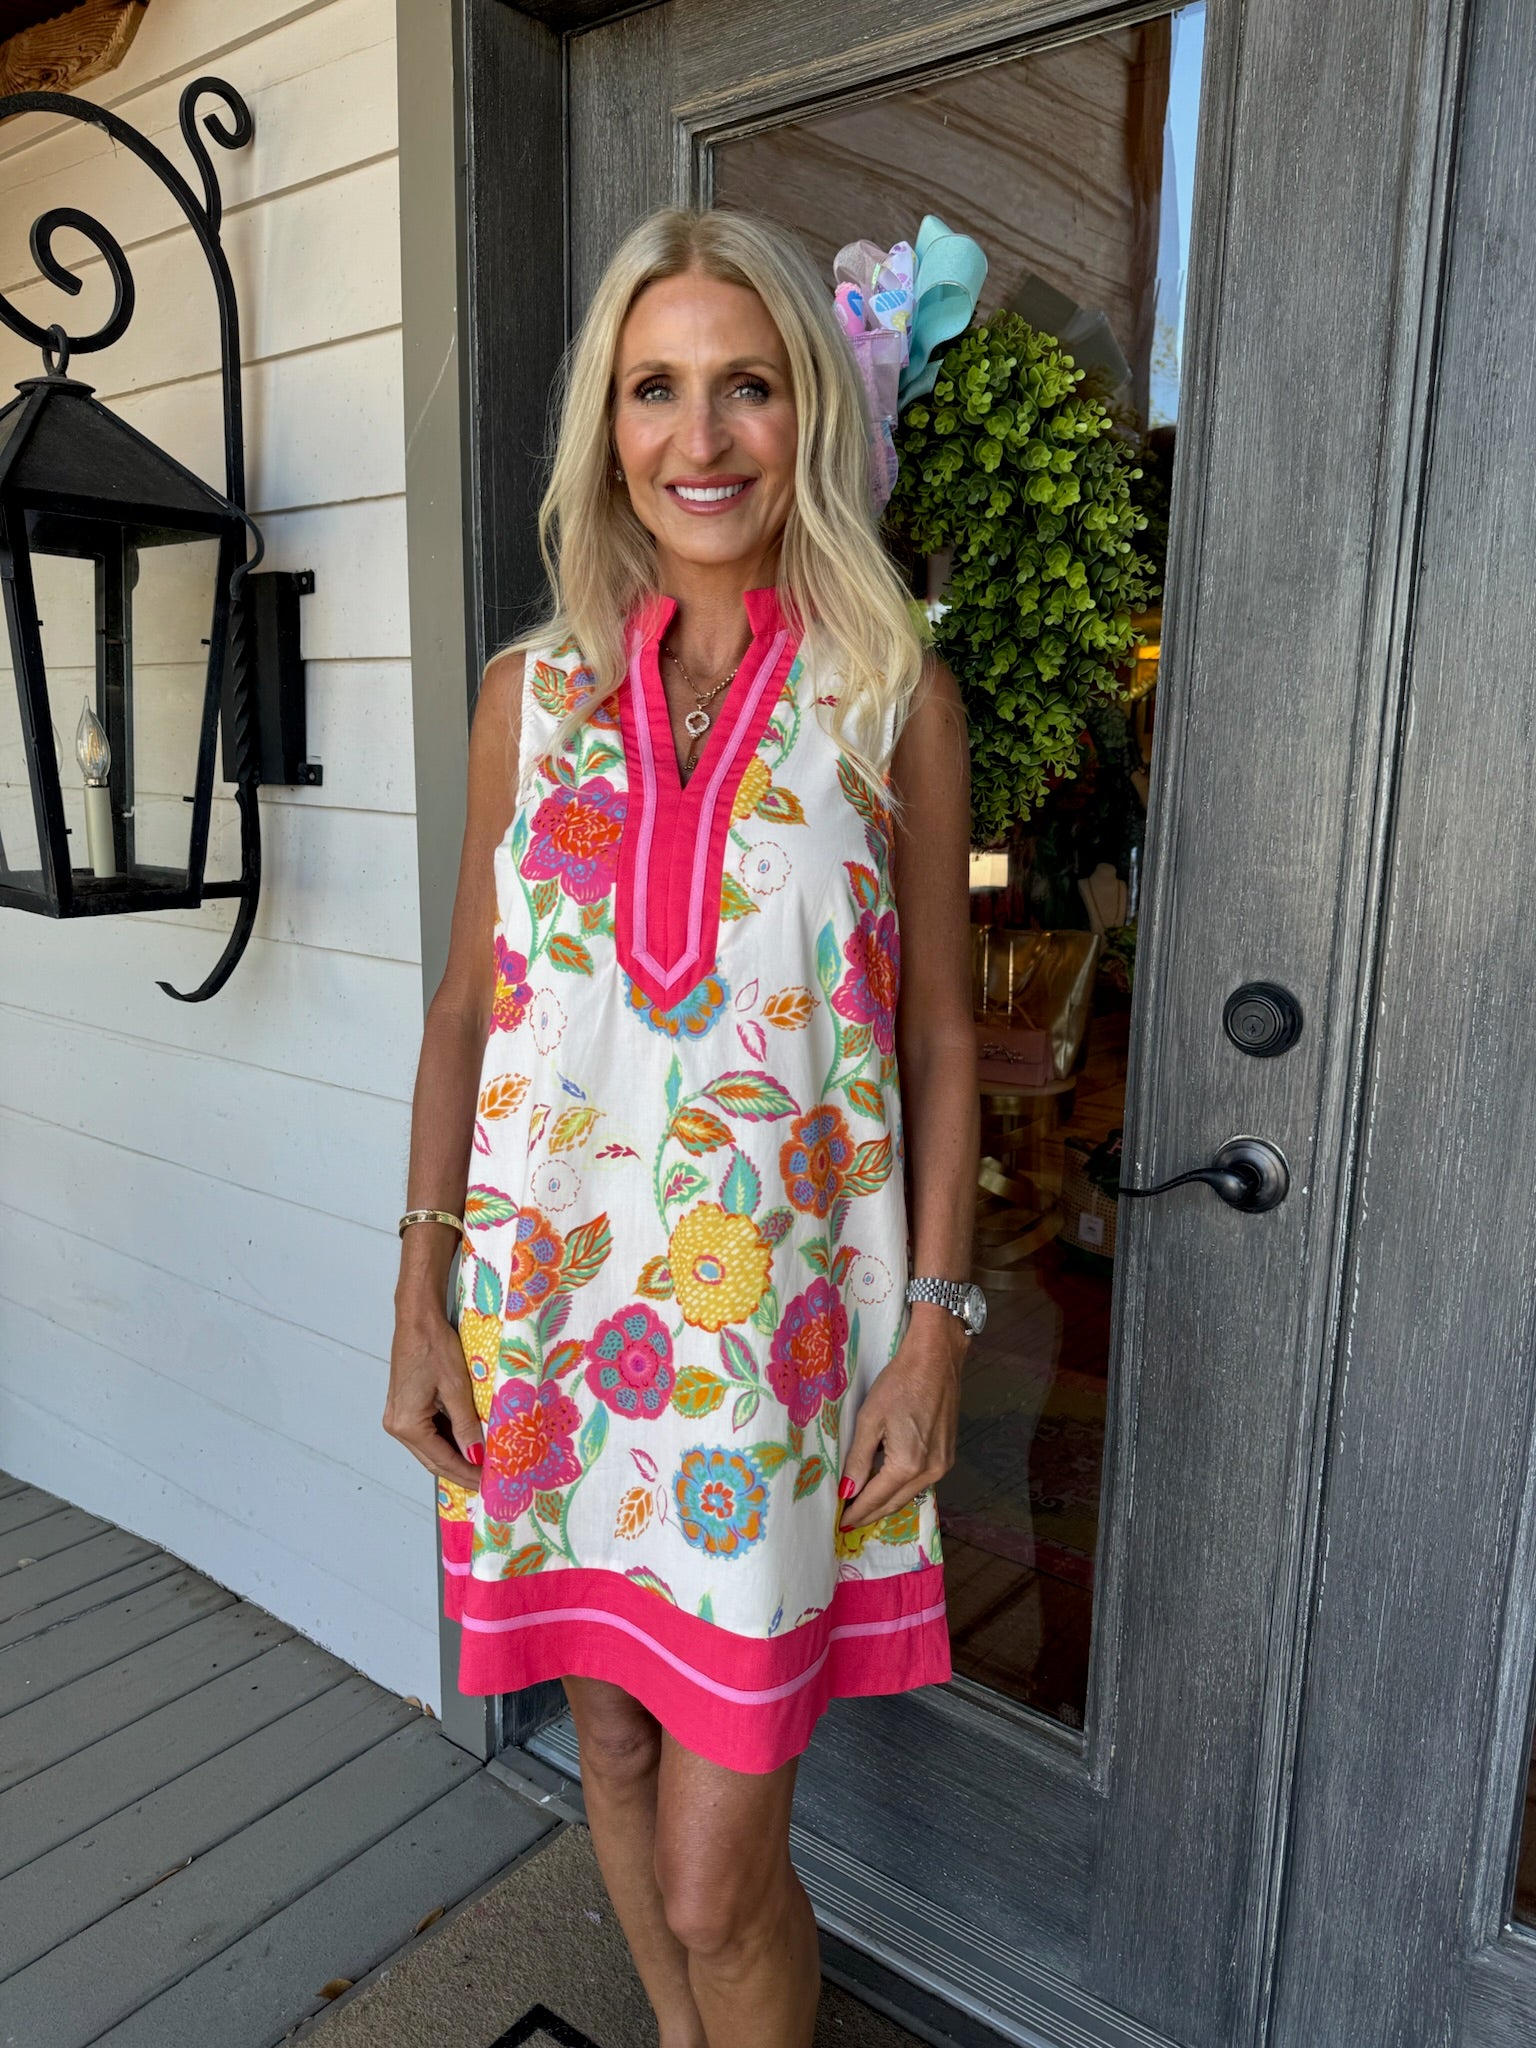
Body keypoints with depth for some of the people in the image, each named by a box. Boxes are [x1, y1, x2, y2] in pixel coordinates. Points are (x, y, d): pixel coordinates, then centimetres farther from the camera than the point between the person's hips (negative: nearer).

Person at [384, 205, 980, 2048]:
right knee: (612, 1745, 22)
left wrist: (935, 1324, -4)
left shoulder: (894, 701, -3)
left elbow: (939, 1035, -1)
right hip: (549, 1300, 3)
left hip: (776, 1331, -3)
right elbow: (468, 1004, 6)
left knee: (719, 1874, 4)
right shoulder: (530, 693, 3)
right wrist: (420, 1296, 4)